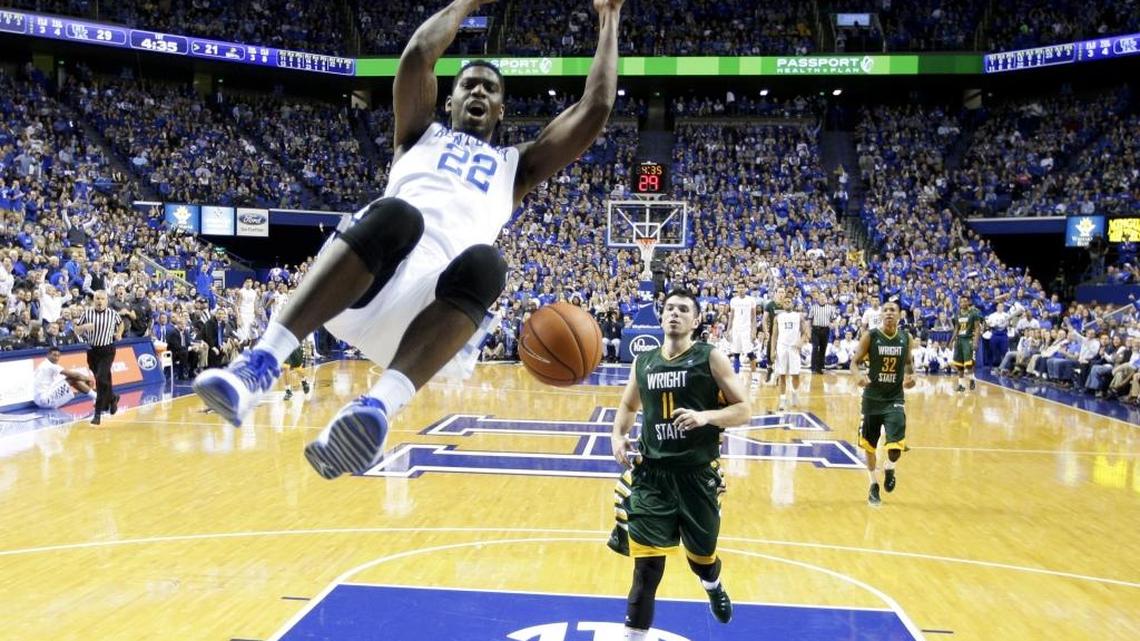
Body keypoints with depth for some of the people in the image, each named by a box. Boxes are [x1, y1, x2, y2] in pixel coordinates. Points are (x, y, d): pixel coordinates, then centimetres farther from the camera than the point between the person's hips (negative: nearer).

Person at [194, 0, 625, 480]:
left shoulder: (515, 165, 34)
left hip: (439, 292, 1)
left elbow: (596, 107, 27)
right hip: (362, 280, 0)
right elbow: (419, 51, 18)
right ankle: (261, 361, -45)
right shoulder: (421, 135, 33)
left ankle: (380, 405, -54)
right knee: (396, 215, -35)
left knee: (484, 262, -35)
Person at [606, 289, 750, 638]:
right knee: (647, 561, -4)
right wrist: (618, 435, 2)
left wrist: (705, 416, -24)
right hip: (651, 472, 2)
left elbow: (744, 409, -7)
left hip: (698, 473, -1)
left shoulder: (711, 358, -5)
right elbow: (628, 405, 21)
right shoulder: (644, 361, 6)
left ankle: (713, 584, 54)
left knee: (700, 554, 17)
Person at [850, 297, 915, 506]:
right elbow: (854, 362, -7)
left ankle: (889, 468, 22)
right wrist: (858, 376, -28)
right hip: (872, 397, 0)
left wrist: (911, 376, -7)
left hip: (894, 398, 0)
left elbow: (909, 362, 14)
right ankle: (873, 485, 32)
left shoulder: (906, 338, -2)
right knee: (869, 445, 11)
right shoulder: (870, 336, -9)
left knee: (896, 445, -13)